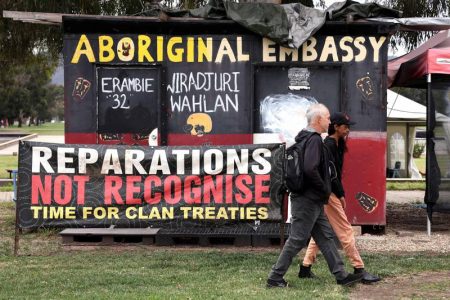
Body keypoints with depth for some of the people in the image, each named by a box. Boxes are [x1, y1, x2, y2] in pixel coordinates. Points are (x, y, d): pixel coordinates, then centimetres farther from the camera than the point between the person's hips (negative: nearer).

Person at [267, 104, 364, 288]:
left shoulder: (304, 138, 14)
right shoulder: (314, 140, -17)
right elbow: (310, 169, -30)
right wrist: (324, 190, -16)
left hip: (312, 200, 10)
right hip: (308, 200, -10)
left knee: (326, 237, 12)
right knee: (297, 240, -4)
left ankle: (341, 276, 16)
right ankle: (275, 278, 3)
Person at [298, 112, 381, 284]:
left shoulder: (335, 144, 16)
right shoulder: (329, 144, -14)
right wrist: (340, 195, -17)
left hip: (324, 192, 10)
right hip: (329, 192, -10)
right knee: (345, 230, -9)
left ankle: (305, 268, 16)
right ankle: (359, 269, -8)